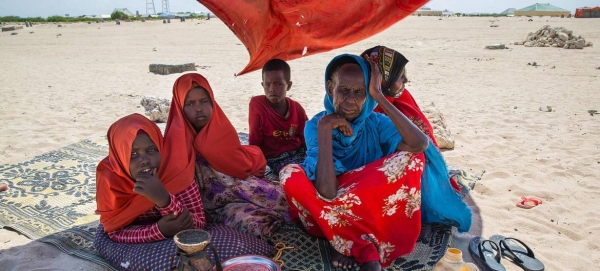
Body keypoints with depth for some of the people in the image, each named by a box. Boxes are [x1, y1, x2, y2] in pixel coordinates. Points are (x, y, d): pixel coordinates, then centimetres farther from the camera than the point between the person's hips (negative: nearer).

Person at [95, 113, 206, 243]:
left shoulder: (176, 169, -24)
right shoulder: (109, 177, -21)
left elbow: (199, 225, -25)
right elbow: (115, 232, -18)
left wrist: (164, 199, -41)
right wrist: (160, 230, -35)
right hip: (133, 248, 0)